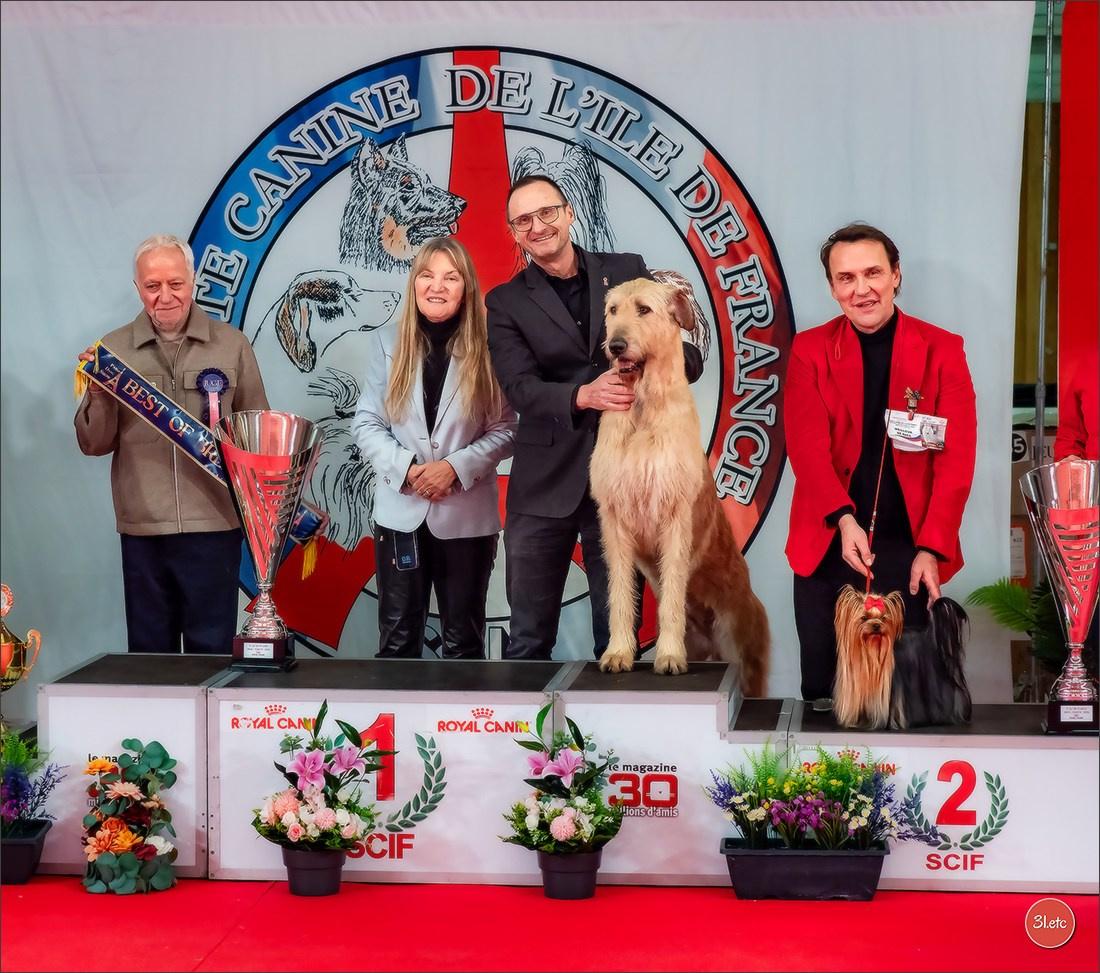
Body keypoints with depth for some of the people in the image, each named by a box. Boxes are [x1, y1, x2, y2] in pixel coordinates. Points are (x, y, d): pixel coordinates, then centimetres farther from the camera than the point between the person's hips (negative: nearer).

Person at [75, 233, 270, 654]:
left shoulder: (232, 345, 3)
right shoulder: (113, 350, 6)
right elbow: (94, 444, 8)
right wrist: (98, 396, -10)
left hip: (214, 524, -1)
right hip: (142, 526, 1)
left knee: (212, 650, 3)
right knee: (150, 650, 9)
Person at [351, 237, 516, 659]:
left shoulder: (486, 349, -3)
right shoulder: (389, 342, 3)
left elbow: (504, 430, -4)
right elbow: (365, 422, 1)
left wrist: (457, 466, -17)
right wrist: (405, 468, -13)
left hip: (467, 514, -1)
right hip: (401, 511, 1)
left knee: (463, 640, 9)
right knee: (397, 637, 8)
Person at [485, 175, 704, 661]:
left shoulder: (628, 272, 9)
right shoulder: (505, 303, 6)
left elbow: (691, 357, 6)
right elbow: (520, 388, -8)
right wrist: (583, 396, -27)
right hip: (546, 484, 0)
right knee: (528, 640, 3)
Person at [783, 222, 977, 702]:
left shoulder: (941, 350, 1)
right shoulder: (810, 350, 3)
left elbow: (956, 456, -4)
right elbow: (807, 444, -8)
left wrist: (931, 548, -14)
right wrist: (843, 518, -24)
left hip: (909, 549, -1)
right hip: (828, 545, 1)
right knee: (822, 688, 5)